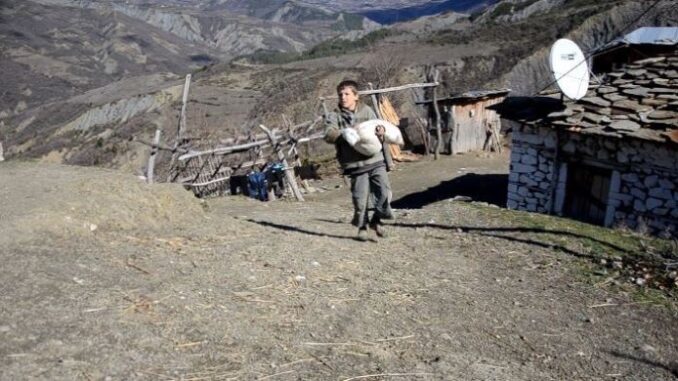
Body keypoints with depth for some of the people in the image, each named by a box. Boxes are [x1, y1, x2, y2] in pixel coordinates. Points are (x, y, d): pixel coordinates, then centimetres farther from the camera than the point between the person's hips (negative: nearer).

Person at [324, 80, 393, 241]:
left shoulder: (367, 111, 9)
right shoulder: (334, 116, 5)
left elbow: (377, 132, 8)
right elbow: (329, 135, -9)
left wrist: (380, 134, -16)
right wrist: (344, 133, -25)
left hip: (375, 160, 1)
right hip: (355, 164, -1)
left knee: (384, 193, -5)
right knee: (360, 199, 0)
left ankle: (376, 220, 19)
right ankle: (362, 226, 23)